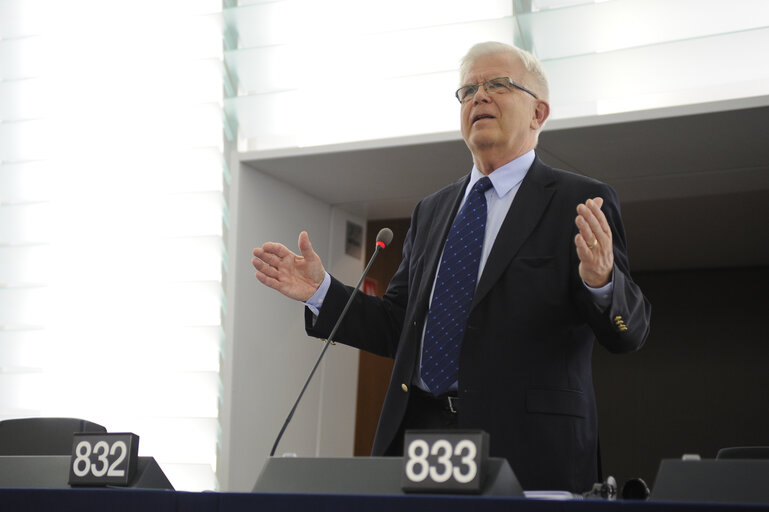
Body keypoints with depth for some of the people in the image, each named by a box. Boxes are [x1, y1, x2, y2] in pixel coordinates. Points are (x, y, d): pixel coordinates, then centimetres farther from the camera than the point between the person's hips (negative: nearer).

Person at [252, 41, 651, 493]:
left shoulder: (580, 203, 2)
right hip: (417, 435, 4)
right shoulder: (431, 211, 19)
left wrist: (600, 281, -25)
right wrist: (321, 291, 8)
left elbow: (630, 333, -5)